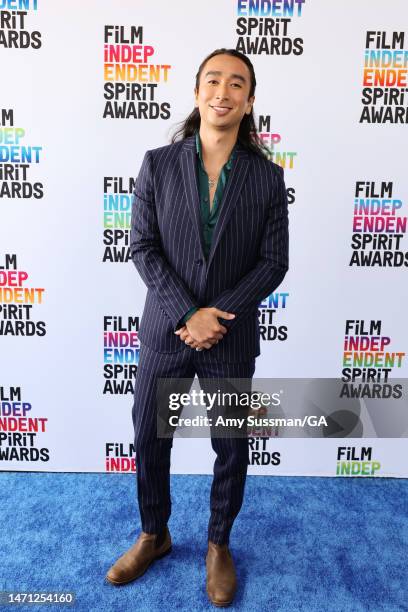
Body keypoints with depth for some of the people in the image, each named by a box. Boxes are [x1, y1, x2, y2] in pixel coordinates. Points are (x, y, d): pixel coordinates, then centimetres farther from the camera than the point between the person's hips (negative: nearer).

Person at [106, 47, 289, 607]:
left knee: (231, 449, 13)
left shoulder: (267, 177, -2)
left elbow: (273, 262, -4)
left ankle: (219, 545, 40)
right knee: (149, 440, 14)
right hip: (165, 330, 1)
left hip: (232, 337, 0)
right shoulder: (158, 164, -2)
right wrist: (187, 314, -16)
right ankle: (154, 536, 41)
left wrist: (218, 315, -14)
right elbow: (143, 247, -6)